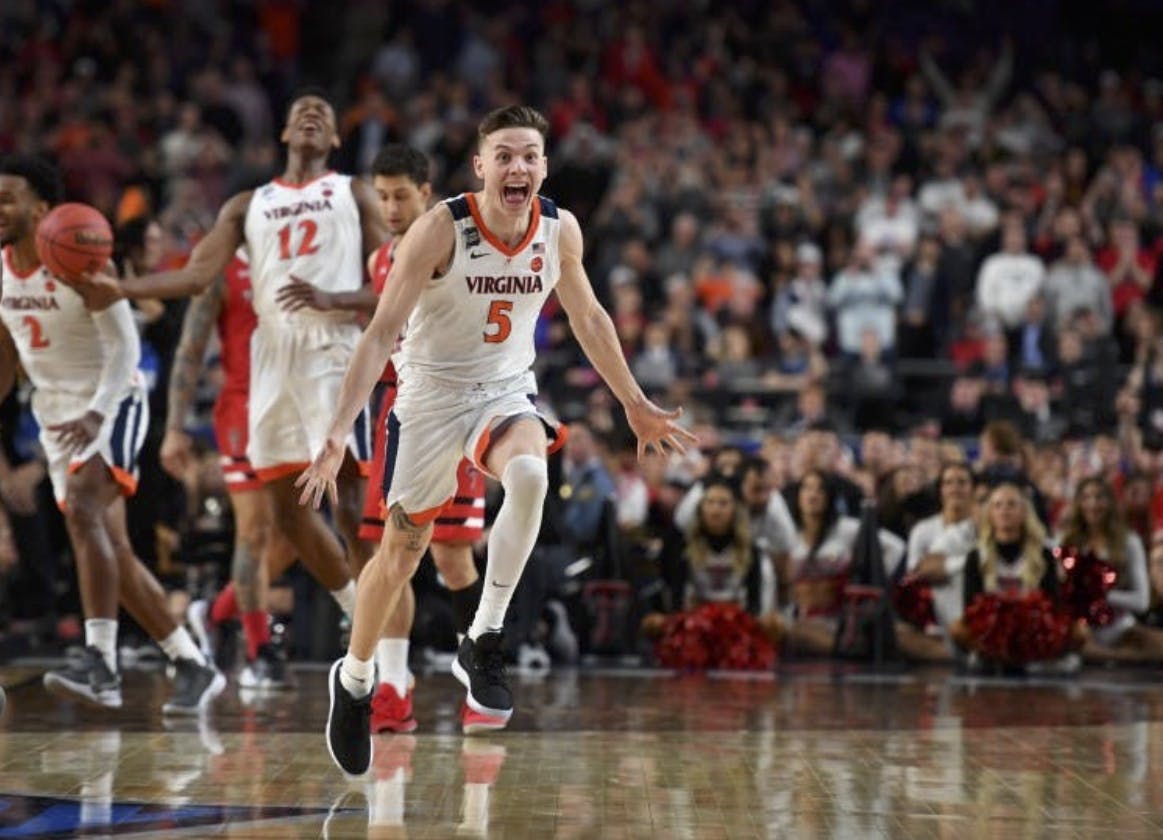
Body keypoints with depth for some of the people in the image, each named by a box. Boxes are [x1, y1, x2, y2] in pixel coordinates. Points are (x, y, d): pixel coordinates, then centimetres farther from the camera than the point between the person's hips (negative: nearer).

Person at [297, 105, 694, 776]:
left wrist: (636, 405, 16)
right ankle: (355, 679, 35)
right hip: (432, 394, -2)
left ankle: (484, 641, -21)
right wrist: (338, 436, -30)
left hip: (508, 392, 2)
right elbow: (382, 332, -23)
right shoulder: (441, 229, -21)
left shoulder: (560, 230, -8)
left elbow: (588, 317, 10)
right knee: (403, 547, 9)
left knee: (530, 474, -32)